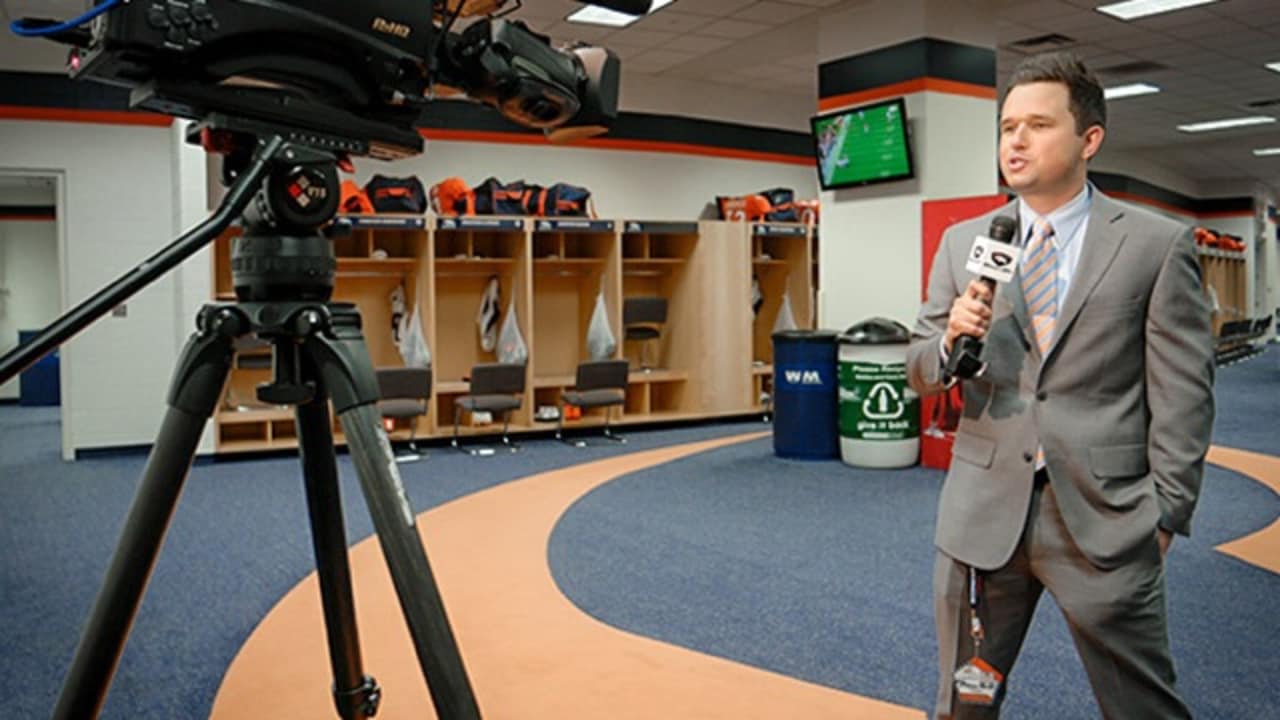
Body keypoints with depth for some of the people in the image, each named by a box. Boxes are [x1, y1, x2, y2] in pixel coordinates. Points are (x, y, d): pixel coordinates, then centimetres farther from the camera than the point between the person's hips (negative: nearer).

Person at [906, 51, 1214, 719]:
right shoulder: (961, 243, 7)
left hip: (1105, 517, -2)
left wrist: (1166, 514, -5)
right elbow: (919, 371, 9)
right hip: (983, 514, 3)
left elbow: (1182, 395, -2)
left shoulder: (1159, 245, -1)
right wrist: (952, 339, -12)